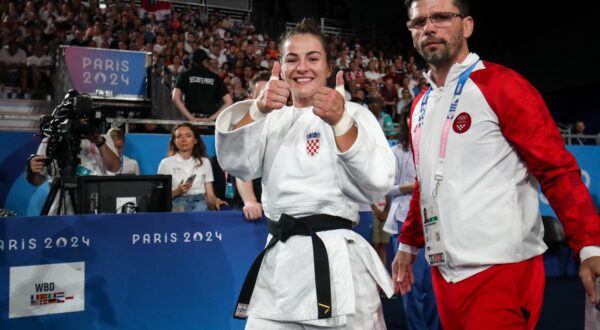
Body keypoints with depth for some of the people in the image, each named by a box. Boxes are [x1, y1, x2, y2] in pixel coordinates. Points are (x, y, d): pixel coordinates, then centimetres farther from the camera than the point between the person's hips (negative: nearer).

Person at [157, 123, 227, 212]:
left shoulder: (204, 162, 18)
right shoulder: (166, 163, 10)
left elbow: (210, 194, 11)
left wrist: (216, 201, -12)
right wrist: (177, 192, -11)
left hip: (199, 202, 2)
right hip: (178, 203, -2)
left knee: (201, 208, -36)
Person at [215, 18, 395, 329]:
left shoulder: (354, 114, 0)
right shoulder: (274, 117, 12)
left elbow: (377, 183, -14)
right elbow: (235, 161, -6)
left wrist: (340, 121, -26)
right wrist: (258, 109, -23)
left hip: (336, 264, -3)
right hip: (278, 265, 4)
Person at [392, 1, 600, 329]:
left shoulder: (501, 85, -7)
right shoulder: (421, 105, 13)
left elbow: (557, 169, -12)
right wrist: (408, 243, 25)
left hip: (500, 270, -7)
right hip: (445, 272, 7)